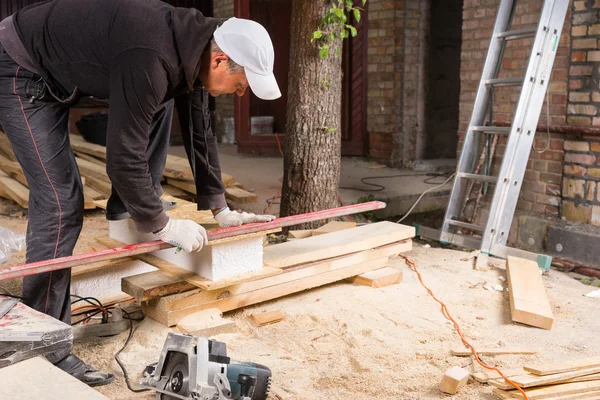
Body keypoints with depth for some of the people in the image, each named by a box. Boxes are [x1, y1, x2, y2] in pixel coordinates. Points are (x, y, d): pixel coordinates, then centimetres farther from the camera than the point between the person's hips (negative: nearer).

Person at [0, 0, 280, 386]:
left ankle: (127, 207, 15)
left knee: (161, 98, 13)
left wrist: (221, 209, 6)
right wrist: (162, 225, -19)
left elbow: (199, 131, 5)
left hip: (62, 67, 9)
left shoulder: (195, 45, -5)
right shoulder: (151, 61, -34)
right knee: (61, 202, -15)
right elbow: (123, 158, -31)